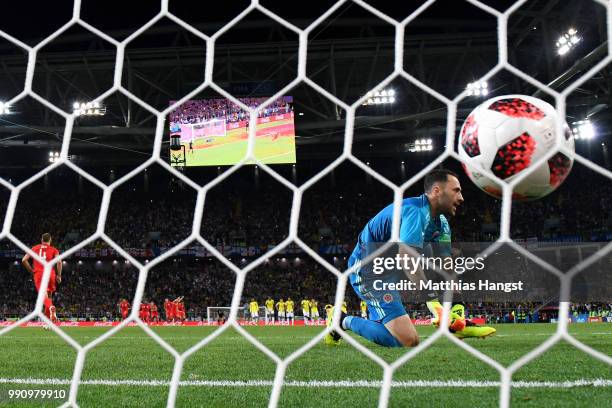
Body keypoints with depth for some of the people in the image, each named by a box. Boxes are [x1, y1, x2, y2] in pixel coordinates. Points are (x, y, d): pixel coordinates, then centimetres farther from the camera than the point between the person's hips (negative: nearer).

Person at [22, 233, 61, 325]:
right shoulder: (53, 249, 11)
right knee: (49, 296, 14)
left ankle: (51, 307, -47)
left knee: (44, 295, -13)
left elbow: (24, 260, 7)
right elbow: (59, 261, -7)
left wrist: (31, 271, 15)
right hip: (50, 274, 0)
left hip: (38, 274, 0)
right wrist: (59, 275, 0)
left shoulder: (35, 248, 16)